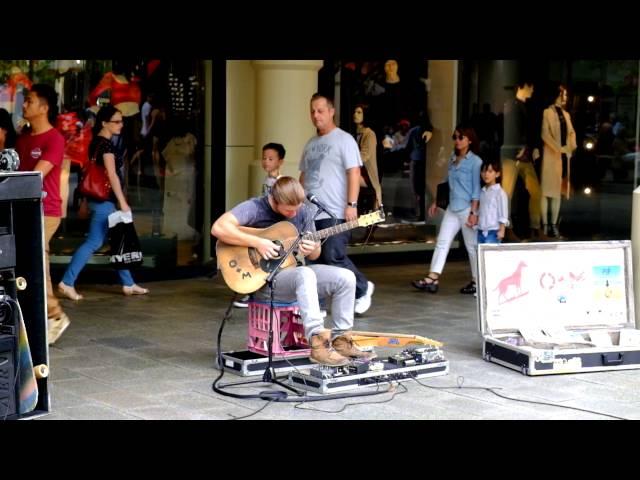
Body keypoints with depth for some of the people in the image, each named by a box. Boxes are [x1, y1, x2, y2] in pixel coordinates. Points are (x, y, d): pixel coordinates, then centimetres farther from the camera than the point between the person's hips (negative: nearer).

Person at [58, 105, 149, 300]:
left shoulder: (96, 142, 13)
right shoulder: (106, 144, -15)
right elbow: (112, 176, -18)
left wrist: (86, 201, 20)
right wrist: (123, 202, -16)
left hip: (100, 199, 10)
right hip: (104, 200, -10)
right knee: (94, 242, -7)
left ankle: (128, 284, 20)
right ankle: (67, 282, -5)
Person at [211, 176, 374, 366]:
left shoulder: (304, 212, 3)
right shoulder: (254, 208, -14)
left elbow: (315, 255, 12)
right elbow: (218, 228, -29)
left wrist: (313, 249, -14)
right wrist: (258, 243, -29)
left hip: (295, 270, 7)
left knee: (346, 277, -12)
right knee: (305, 275, -37)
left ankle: (340, 340, -3)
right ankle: (318, 343, -40)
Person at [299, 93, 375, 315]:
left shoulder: (344, 140, -3)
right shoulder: (310, 144, 18)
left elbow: (354, 173, -10)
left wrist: (352, 204, -18)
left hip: (334, 214, -7)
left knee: (333, 258, -10)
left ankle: (362, 288, 12)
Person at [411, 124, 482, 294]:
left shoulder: (475, 162, -8)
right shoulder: (452, 159, 12)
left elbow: (477, 189, -11)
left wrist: (473, 212, -16)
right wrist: (436, 202, 17)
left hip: (467, 209, -7)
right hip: (452, 209, 7)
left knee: (472, 246, 3)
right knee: (442, 242, 0)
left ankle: (476, 282, 13)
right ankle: (432, 278, -3)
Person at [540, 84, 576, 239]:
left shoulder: (566, 114, 15)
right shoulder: (547, 112, -5)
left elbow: (571, 132, 16)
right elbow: (545, 134, -13)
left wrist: (570, 147, -3)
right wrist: (557, 148, -19)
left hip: (564, 156, 7)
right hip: (551, 155, -7)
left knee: (558, 191, 8)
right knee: (546, 191, -3)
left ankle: (554, 225, 11)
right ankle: (544, 225, -1)